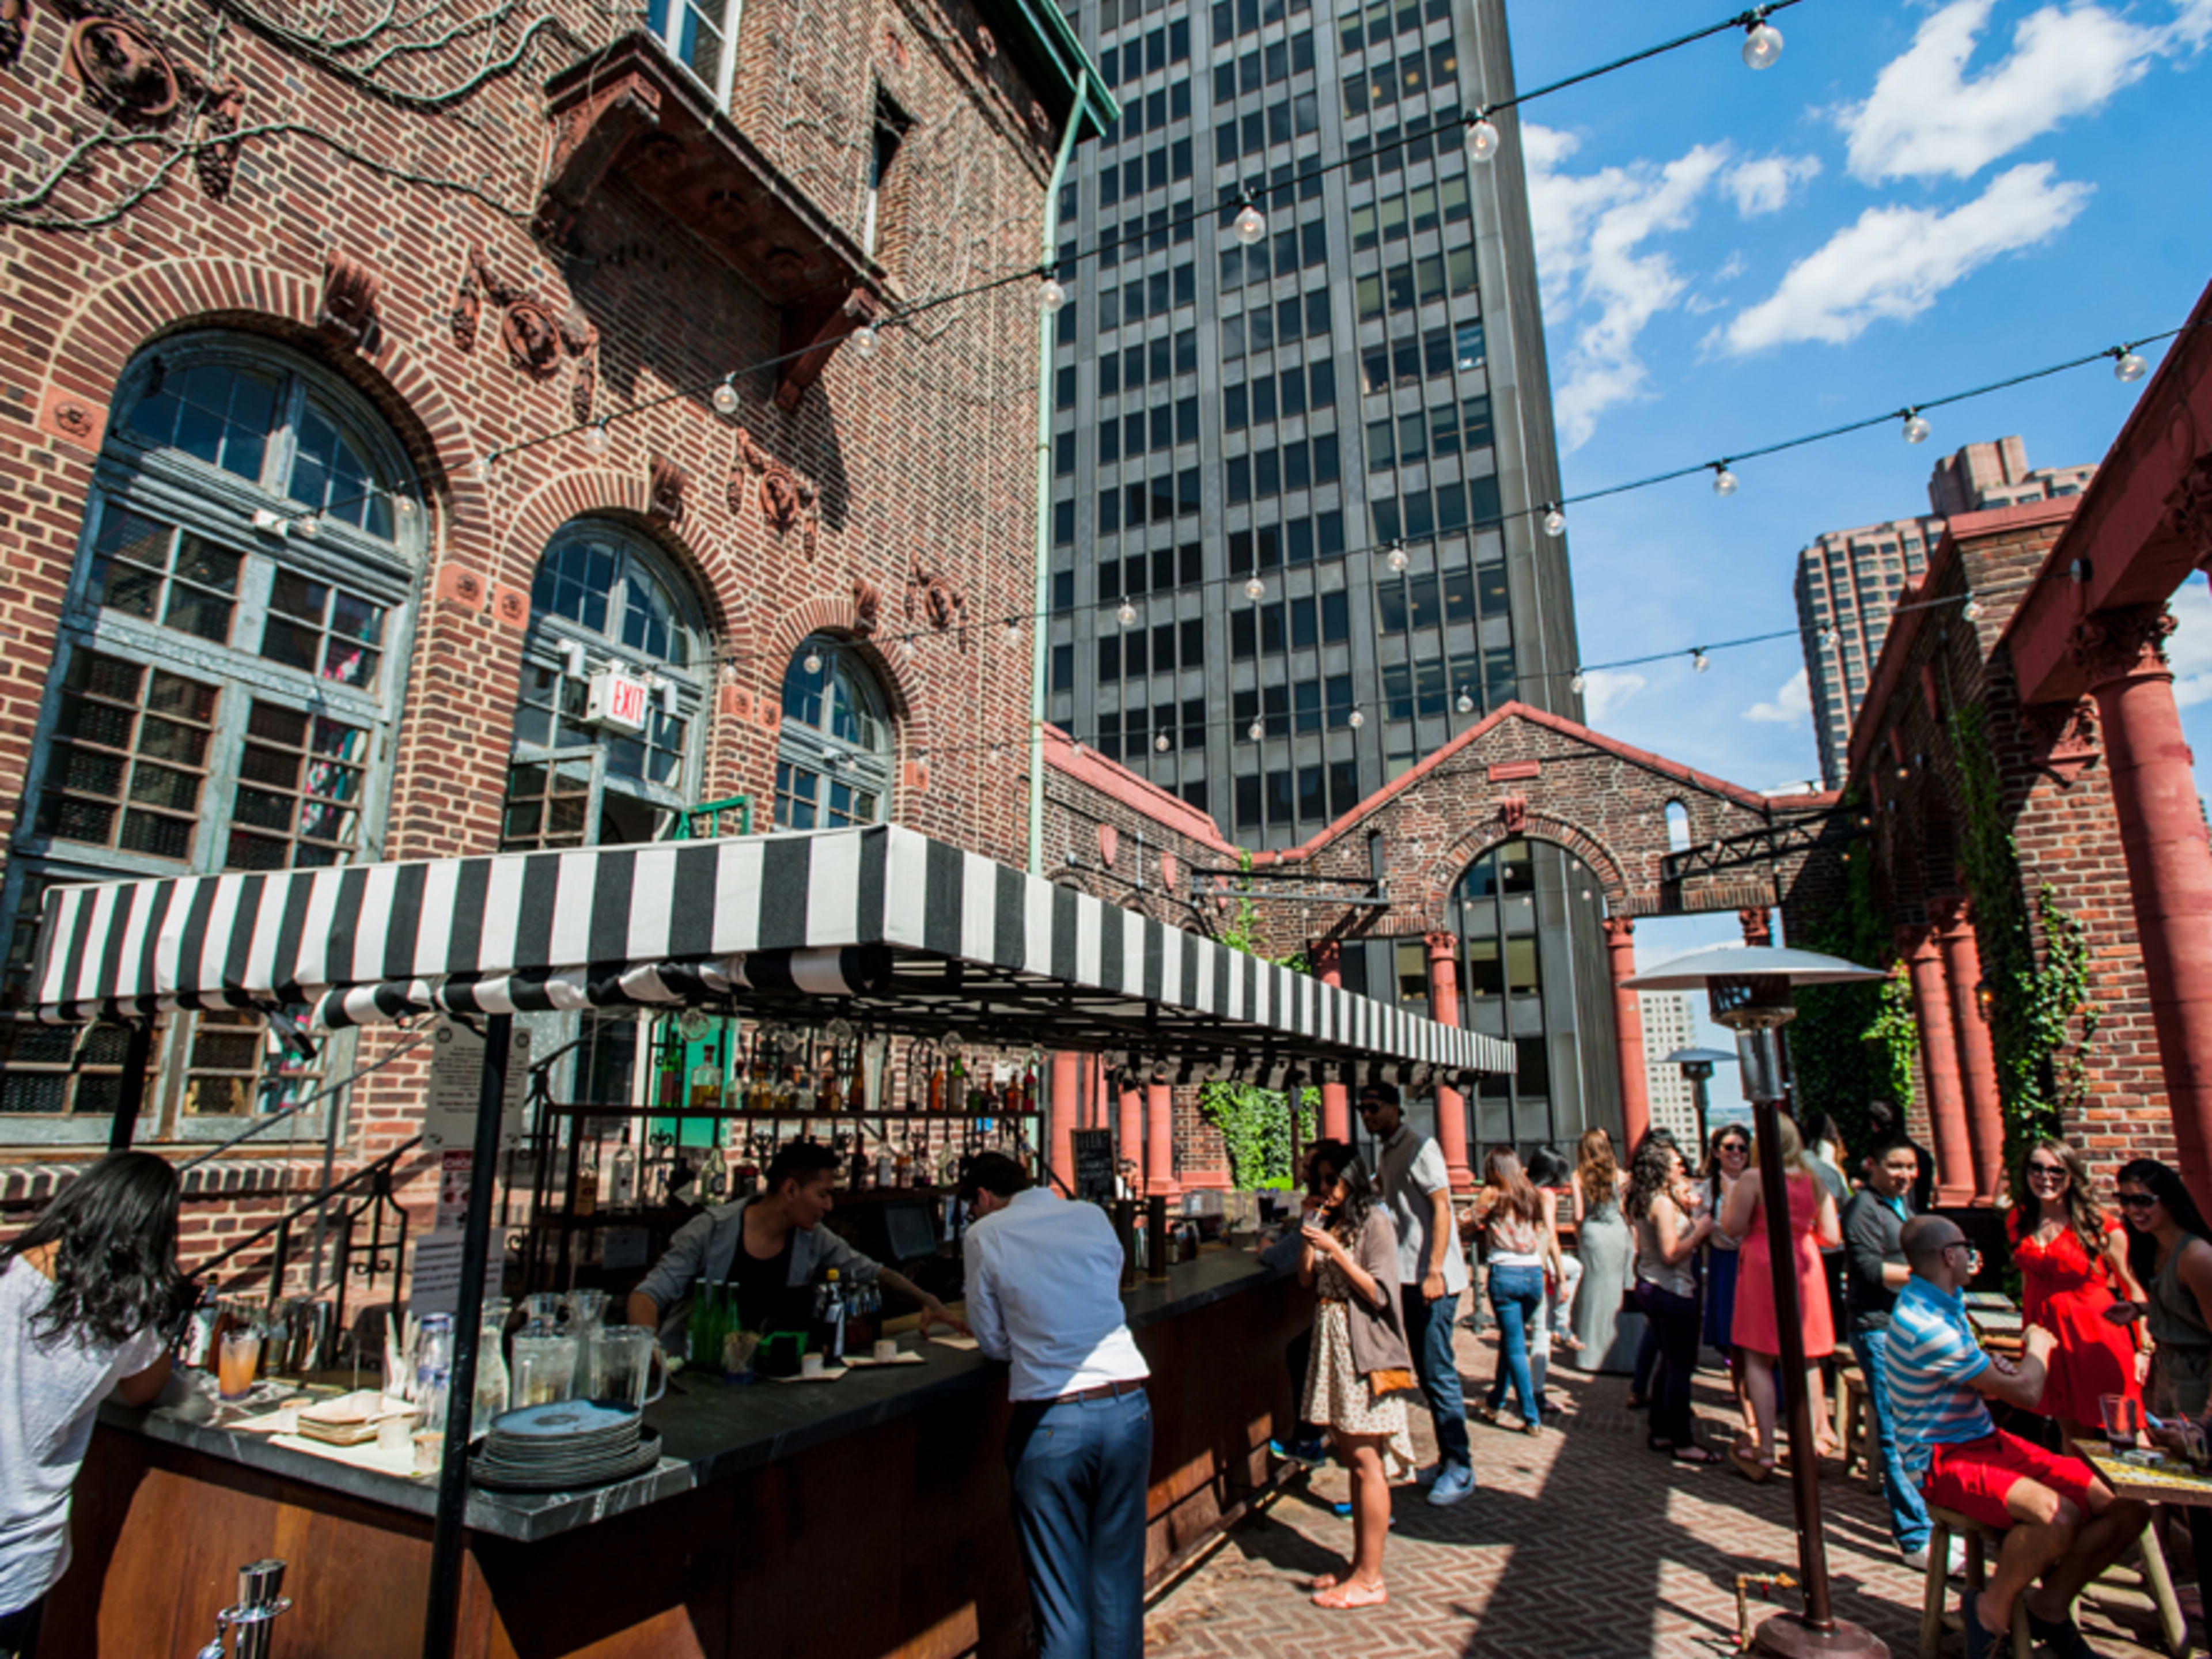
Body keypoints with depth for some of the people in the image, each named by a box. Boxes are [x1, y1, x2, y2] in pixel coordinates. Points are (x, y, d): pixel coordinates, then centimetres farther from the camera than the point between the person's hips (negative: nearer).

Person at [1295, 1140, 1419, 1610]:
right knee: (1351, 1458, 13)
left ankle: (1370, 1580, 5)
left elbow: (1378, 1294, -16)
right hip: (1332, 1344, 7)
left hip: (1365, 1350, -7)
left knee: (1367, 1461, -2)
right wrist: (1310, 1243, -4)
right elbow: (1307, 1281, 11)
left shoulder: (1375, 1222, -11)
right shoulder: (1329, 1221, 11)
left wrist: (1334, 1250, -19)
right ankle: (1359, 1564, 22)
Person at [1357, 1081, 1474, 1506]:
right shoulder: (1385, 1152, 13)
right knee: (1426, 1372, 14)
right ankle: (1447, 1460, 25)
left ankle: (1460, 1468, 7)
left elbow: (1441, 1206, -19)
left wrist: (1434, 1272, -24)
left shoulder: (1419, 1148, -13)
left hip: (1433, 1278, -9)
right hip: (1409, 1277, 9)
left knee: (1439, 1372, -4)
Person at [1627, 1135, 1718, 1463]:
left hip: (1649, 1286, 10)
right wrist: (1700, 1230, -13)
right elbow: (1671, 1255, -22)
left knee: (1669, 1362, 18)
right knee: (1681, 1367, -1)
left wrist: (1685, 1214, 13)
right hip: (1672, 1291, -10)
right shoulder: (1663, 1203, -19)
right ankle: (1682, 1443, 6)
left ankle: (1660, 1433, 25)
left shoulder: (1642, 1202, 10)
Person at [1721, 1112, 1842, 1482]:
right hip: (1805, 1267, 5)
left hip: (1762, 1266, -5)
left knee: (1759, 1360, 2)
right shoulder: (1814, 1180, 4)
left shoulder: (1752, 1180, -10)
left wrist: (1728, 1197, 4)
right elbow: (1831, 1235, 5)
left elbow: (1733, 1226, -13)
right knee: (1806, 1360, 16)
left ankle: (1766, 1450, 2)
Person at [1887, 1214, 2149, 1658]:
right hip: (1943, 1460, -9)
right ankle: (1993, 1611, -6)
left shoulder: (1944, 1303, 10)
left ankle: (2050, 1605, 14)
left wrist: (1992, 1375, 2)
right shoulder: (1924, 1324, -25)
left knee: (2126, 1507, -4)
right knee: (2056, 1515, -33)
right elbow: (2026, 1393, -18)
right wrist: (2039, 1345, 3)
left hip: (1987, 1439, 10)